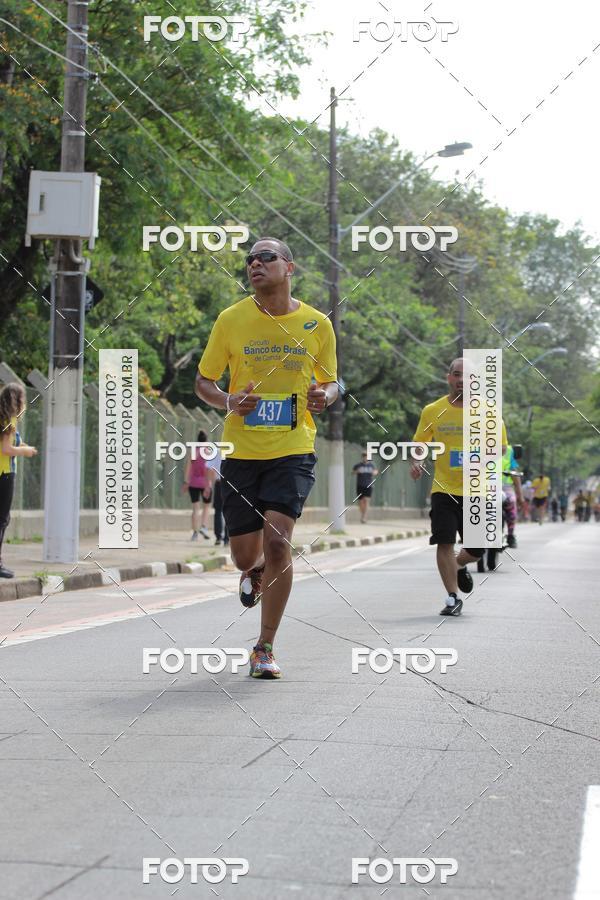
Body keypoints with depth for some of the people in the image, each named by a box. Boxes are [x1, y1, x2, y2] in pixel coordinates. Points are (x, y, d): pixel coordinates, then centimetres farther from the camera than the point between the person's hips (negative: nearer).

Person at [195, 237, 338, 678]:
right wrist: (228, 402, -13)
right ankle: (256, 572, 45)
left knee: (277, 541, -17)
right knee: (244, 555, 4)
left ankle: (265, 648, -3)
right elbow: (203, 381, 8)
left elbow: (330, 381, 15)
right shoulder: (231, 319, 1)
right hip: (241, 451, 1)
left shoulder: (317, 324, 2)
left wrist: (325, 396, -9)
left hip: (294, 451, -1)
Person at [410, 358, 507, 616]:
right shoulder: (432, 411, 0)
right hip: (443, 489, 0)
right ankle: (453, 598, -2)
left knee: (476, 549, 5)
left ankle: (459, 566, 40)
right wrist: (416, 462, -10)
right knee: (445, 543, -14)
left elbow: (501, 447, 5)